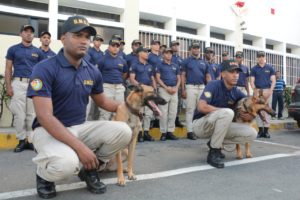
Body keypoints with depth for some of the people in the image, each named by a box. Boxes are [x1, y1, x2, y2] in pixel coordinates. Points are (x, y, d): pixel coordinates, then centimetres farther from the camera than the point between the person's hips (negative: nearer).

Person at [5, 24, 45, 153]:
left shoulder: (38, 51, 9)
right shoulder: (13, 49, 5)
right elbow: (8, 69, 4)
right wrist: (8, 86, -5)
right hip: (18, 83, -1)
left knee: (32, 114, 5)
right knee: (19, 114, -1)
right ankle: (22, 141, 9)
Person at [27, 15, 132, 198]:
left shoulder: (93, 71, 2)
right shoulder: (45, 69, -17)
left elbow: (103, 102, 17)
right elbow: (45, 116, -24)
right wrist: (80, 146, -31)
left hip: (80, 127, 6)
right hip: (48, 130, -5)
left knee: (123, 131, -14)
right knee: (66, 163, -37)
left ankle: (90, 169, 9)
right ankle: (44, 174, 3)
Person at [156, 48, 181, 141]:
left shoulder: (175, 66, 16)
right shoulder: (160, 65, 4)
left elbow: (178, 78, 14)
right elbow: (158, 78, -4)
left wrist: (176, 88, -4)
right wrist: (166, 88, -13)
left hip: (174, 90, 4)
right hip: (164, 89, -4)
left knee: (173, 112, 3)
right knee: (164, 112, -4)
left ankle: (170, 131, 11)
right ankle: (163, 132, 2)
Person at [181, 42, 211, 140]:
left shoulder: (204, 62, 13)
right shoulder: (186, 61, 4)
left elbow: (208, 76, 13)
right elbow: (183, 76, 0)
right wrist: (183, 89, -9)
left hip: (202, 87, 4)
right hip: (190, 87, -3)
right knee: (190, 109, -3)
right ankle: (190, 131, 1)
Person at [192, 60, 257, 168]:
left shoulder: (236, 92, 0)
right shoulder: (213, 85, -17)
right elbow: (201, 107, -31)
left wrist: (250, 116, -18)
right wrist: (224, 111, -22)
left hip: (219, 125, 6)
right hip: (200, 124, -6)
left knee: (251, 134, -7)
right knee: (227, 113, -34)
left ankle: (214, 143, 6)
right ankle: (213, 153, -20)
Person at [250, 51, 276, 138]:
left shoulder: (270, 68, 7)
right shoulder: (254, 69, 7)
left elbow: (273, 81, 4)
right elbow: (252, 81, 3)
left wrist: (270, 91, -10)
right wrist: (255, 91, -12)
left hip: (267, 90, 0)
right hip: (257, 91, 0)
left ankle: (266, 130, 3)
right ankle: (260, 130, 5)